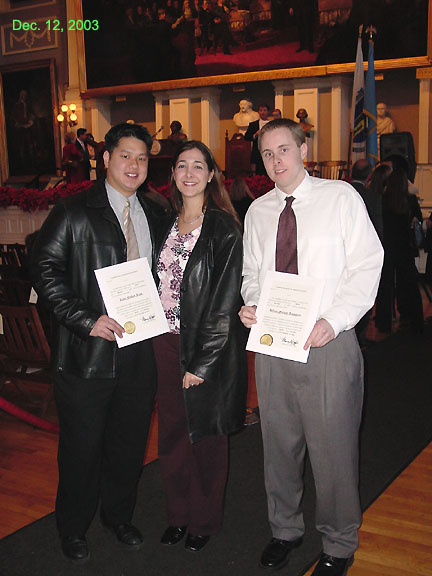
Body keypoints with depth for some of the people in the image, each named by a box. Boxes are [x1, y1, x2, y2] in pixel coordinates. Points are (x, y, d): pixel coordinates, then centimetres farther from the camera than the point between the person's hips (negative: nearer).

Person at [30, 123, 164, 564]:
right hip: (87, 354, -5)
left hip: (139, 355, 5)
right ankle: (73, 528, 32)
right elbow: (45, 271, -13)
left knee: (129, 444, 18)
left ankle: (119, 516, 41)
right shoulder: (74, 212, -7)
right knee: (82, 446, 9)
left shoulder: (152, 215, 10)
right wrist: (86, 319, -20)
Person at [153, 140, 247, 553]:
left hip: (209, 351, -5)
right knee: (172, 433, 15)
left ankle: (205, 520, 30)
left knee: (206, 437, 10)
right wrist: (158, 343, 4)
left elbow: (225, 301, -14)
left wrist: (202, 361, -16)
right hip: (166, 345, 5)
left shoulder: (223, 229, -11)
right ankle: (178, 514, 34)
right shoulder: (167, 223, 7)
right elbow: (159, 283, 12)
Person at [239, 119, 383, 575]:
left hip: (328, 342, -4)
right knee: (279, 443, 14)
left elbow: (367, 266, -6)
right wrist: (251, 305, -2)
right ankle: (285, 529, 36)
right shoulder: (258, 211, 12)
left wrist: (332, 321, -17)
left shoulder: (340, 197, -2)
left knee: (333, 446, 3)